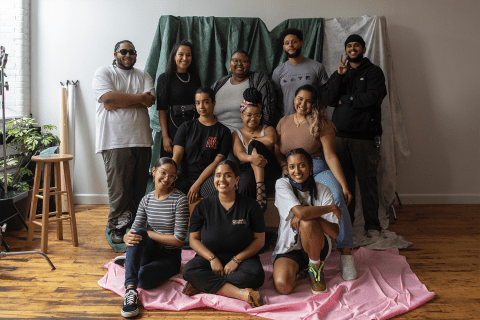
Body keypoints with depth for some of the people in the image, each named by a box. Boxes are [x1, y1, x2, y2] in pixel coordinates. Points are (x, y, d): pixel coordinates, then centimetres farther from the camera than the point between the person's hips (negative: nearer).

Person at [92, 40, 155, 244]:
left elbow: (150, 100, -1)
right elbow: (108, 97, -13)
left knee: (140, 186, 7)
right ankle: (118, 227, 8)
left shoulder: (143, 76, 17)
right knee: (119, 188, -4)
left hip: (142, 140, 4)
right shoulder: (103, 73, 7)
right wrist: (139, 98, -6)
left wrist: (119, 102, -9)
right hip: (115, 141, -4)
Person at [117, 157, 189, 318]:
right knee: (138, 233, -30)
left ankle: (131, 260, 2)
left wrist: (148, 233, -17)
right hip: (150, 250, 4)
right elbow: (135, 229, -1)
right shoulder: (147, 200, 3)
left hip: (170, 256, -3)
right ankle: (130, 289, -34)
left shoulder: (179, 200, -13)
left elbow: (179, 240, -16)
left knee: (144, 278, -32)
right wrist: (127, 237, -26)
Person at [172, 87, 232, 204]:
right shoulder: (186, 127, 14)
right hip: (184, 176, 2)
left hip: (207, 178, -1)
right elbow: (176, 156, 3)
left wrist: (197, 184, -14)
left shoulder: (223, 132, 8)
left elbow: (217, 162, -2)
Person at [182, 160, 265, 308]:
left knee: (256, 274, -33)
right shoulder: (203, 207, 5)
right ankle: (241, 293, -33)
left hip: (242, 258, -1)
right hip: (210, 257, 1)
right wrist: (212, 258, -12)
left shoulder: (250, 206, 0)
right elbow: (194, 239, 4)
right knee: (189, 270, -29)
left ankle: (203, 285, -22)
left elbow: (259, 240, -1)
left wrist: (236, 260, -11)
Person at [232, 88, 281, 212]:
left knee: (255, 145, -26)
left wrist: (252, 140, 3)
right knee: (246, 183, -38)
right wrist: (251, 158, -27)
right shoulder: (236, 134, 18)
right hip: (247, 170, 0)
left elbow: (271, 140, -11)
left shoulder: (267, 129, 18)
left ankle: (260, 188, -41)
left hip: (268, 173, 1)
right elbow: (239, 154, -4)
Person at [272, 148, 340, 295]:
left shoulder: (323, 191, -4)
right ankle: (299, 270, 10)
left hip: (316, 247, 0)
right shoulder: (282, 184, -8)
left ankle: (316, 267, -6)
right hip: (288, 248, 0)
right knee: (282, 286, -27)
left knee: (306, 222, -33)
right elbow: (300, 211, -26)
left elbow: (335, 232, -11)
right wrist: (333, 208, -15)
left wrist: (310, 215, -26)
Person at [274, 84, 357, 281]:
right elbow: (276, 150, 20)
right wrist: (284, 165, -3)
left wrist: (344, 185, -12)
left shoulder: (321, 124, 5)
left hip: (318, 170, -2)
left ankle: (346, 256, -26)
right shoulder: (283, 122, 17)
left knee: (337, 198, -32)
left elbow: (330, 156, -2)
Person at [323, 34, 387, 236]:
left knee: (367, 180, -2)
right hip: (340, 135, 4)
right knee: (344, 180, 7)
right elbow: (329, 100, 3)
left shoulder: (373, 72, 6)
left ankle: (372, 224, 9)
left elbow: (372, 97, -11)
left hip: (365, 136, -3)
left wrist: (344, 99, -1)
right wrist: (339, 75, -6)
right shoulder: (340, 73, 18)